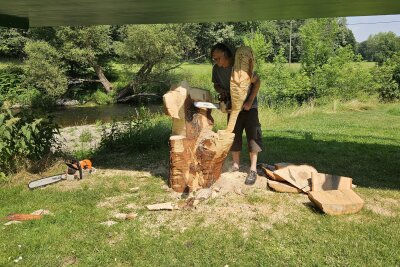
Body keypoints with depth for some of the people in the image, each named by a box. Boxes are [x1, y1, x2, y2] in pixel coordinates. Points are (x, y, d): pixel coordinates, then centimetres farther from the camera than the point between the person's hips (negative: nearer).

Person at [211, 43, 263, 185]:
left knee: (252, 136, -5)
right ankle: (235, 165, 24)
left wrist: (250, 101, -19)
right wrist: (221, 91, -14)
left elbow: (256, 82, -13)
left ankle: (253, 169, 1)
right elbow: (216, 84, 8)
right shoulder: (216, 69, -9)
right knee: (234, 136, 10)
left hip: (249, 106, -4)